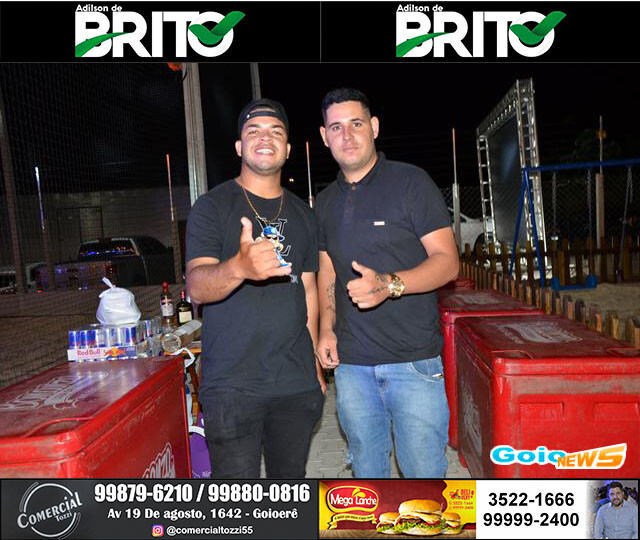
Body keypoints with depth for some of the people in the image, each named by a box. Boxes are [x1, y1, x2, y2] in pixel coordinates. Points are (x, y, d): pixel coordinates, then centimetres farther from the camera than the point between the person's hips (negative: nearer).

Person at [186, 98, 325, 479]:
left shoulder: (303, 214, 11)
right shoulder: (212, 207, -3)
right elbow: (197, 286, -15)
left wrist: (316, 363, 13)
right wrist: (240, 267, -37)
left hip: (297, 383, 5)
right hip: (232, 386, -4)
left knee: (291, 477, 17)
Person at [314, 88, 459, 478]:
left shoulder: (411, 182, -4)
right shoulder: (326, 202, 12)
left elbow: (447, 262, -9)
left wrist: (390, 284, -25)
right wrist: (327, 328, 2)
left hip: (414, 360, -4)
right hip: (351, 362, 5)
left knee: (424, 471, 5)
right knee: (366, 469, 18)